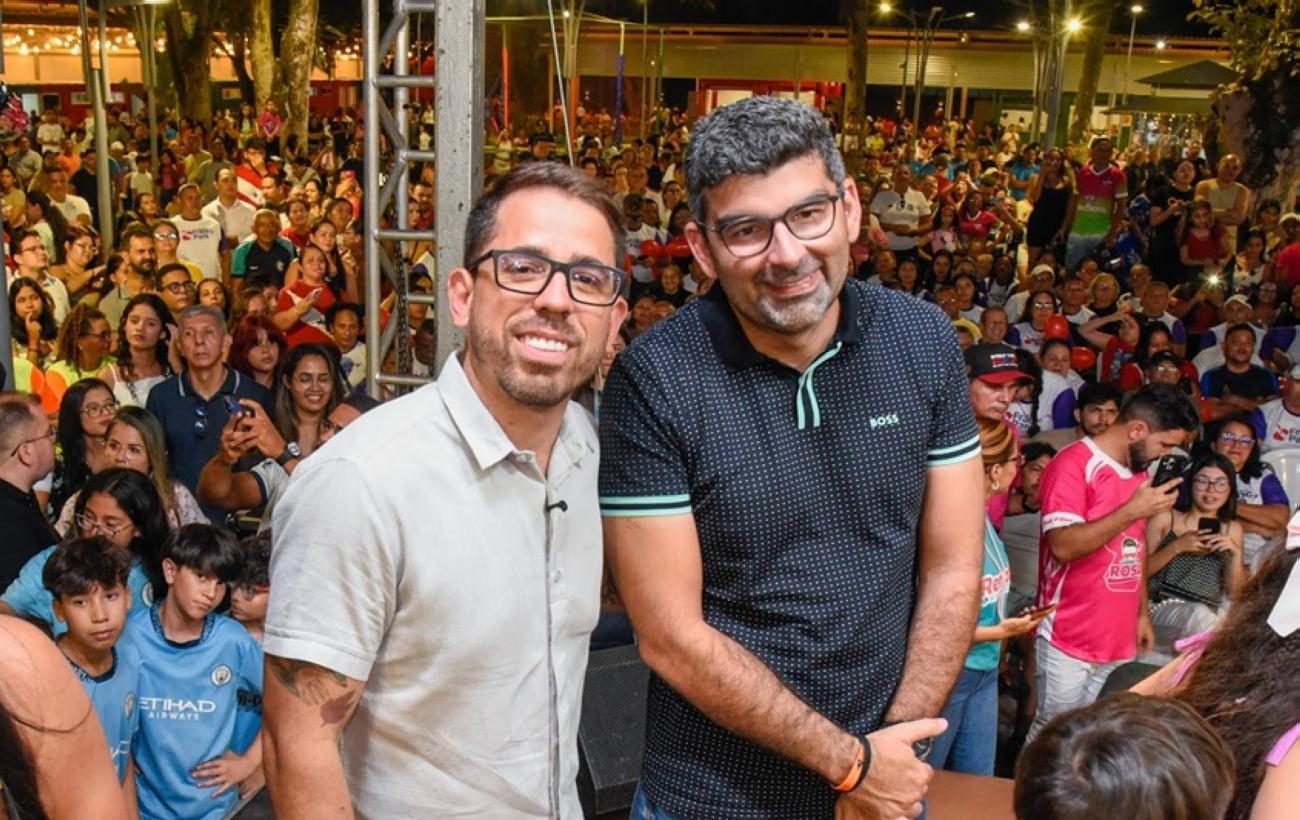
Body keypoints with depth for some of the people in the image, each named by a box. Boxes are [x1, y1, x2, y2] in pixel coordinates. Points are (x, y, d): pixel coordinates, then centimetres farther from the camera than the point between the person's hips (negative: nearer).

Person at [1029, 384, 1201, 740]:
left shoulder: (1140, 473, 15)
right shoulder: (1073, 465, -11)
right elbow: (1064, 546, -21)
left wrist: (1142, 613, 18)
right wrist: (1133, 511, -22)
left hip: (1119, 641, 7)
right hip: (1069, 642, -7)